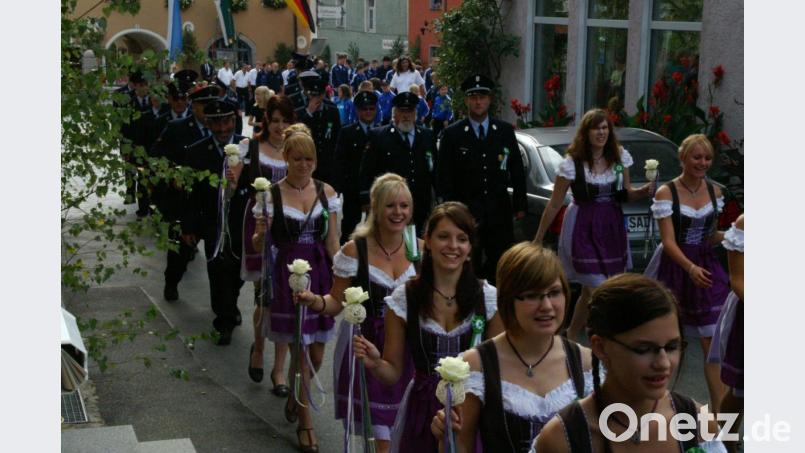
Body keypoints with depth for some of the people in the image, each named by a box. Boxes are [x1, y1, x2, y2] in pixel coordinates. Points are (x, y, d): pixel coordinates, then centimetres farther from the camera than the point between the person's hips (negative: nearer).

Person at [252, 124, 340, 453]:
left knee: (316, 353, 8)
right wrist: (260, 235, -24)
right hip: (289, 275, -3)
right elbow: (258, 245, -2)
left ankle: (296, 396, 40)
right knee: (301, 352, -2)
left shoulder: (326, 191, 3)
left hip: (320, 273, 3)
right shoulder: (272, 194, -4)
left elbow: (332, 241, 6)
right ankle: (305, 422, 15)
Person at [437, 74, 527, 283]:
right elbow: (444, 177, 0)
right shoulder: (452, 134, 1)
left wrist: (520, 205, 7)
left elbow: (517, 171, 10)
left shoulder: (506, 131, 7)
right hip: (466, 213, -2)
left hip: (500, 212, 2)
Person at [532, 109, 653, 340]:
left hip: (612, 229, 5)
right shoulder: (572, 163, -10)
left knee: (589, 292, 12)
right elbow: (554, 205, -6)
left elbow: (626, 194, 13)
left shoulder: (620, 157, 4)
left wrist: (645, 190, -9)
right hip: (583, 230, -5)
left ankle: (572, 335, 29)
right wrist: (538, 239, -3)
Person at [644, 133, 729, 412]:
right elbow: (668, 241, -16)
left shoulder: (714, 192, 6)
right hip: (674, 269, -3)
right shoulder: (666, 193, -9)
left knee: (712, 341, -5)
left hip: (706, 268, 3)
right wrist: (690, 268, -31)